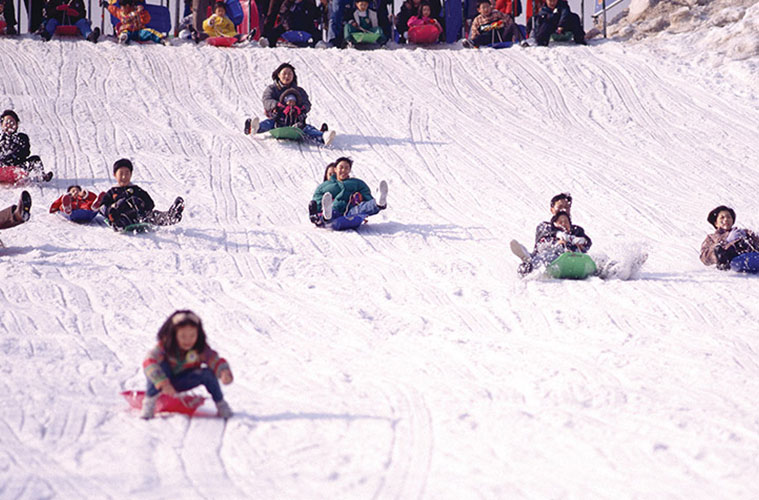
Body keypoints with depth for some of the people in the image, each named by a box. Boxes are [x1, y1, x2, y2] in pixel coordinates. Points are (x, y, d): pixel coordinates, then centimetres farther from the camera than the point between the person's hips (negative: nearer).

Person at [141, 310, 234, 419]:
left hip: (182, 383, 2)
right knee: (161, 365, -35)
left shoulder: (201, 349, -22)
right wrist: (163, 383, -55)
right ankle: (150, 400, -20)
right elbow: (148, 362, -43)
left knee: (207, 373, -26)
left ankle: (220, 403, -2)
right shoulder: (164, 346, -30)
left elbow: (216, 361, -33)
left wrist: (224, 372, -57)